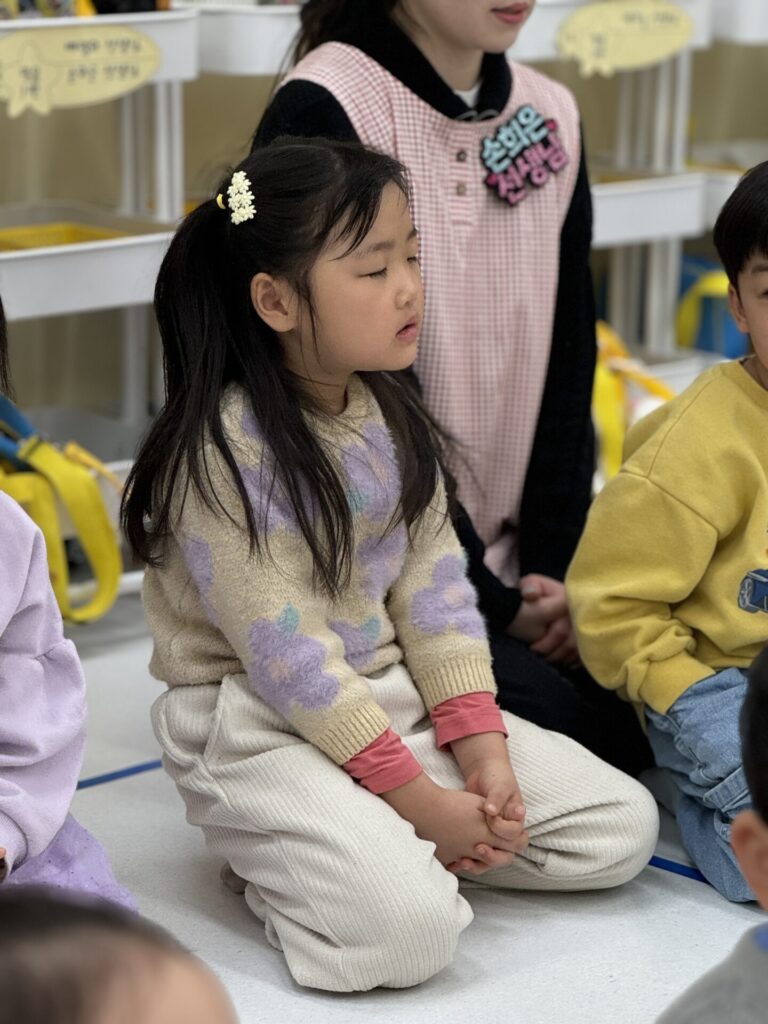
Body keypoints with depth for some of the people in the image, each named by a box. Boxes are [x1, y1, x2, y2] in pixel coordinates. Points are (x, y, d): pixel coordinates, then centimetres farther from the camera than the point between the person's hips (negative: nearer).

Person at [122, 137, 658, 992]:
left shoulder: (389, 416, 4)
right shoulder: (224, 451, -20)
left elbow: (433, 588, 4)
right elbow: (286, 654, -21)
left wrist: (482, 748, -7)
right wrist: (420, 799, -19)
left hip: (394, 697, 8)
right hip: (259, 724, -8)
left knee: (621, 826, 1)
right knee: (409, 929, -29)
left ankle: (372, 842, 8)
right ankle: (268, 861, 1)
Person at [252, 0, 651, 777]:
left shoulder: (550, 119, 6)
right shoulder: (324, 113, -14)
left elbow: (567, 364, 8)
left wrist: (551, 568, -3)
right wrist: (492, 600, -13)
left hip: (509, 560, 6)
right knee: (549, 717, -21)